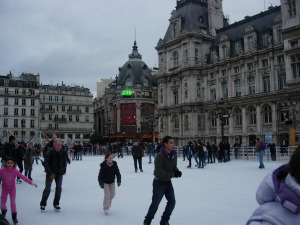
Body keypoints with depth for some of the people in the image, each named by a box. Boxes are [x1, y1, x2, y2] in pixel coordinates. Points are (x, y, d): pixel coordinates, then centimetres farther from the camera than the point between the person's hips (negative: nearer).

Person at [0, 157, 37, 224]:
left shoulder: (15, 171, -14)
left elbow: (23, 177, -13)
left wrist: (31, 182, -17)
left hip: (12, 189, -1)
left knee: (13, 202, -7)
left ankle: (14, 216, 6)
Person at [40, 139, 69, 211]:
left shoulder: (63, 153, -6)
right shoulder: (50, 152, -19)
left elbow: (64, 162, 10)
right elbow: (45, 164, -16)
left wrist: (64, 170, 2)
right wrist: (50, 173, -18)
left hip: (59, 173, 4)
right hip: (50, 173, -3)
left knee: (59, 188, 0)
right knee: (47, 188, -4)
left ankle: (56, 204, 14)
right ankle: (43, 204, 12)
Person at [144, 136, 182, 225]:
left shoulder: (174, 154, -4)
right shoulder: (160, 156, -26)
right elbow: (159, 172, -28)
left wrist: (177, 171, -13)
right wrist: (172, 175, -27)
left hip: (168, 182, 7)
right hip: (159, 182, -6)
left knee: (172, 202, 7)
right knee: (155, 203, 2)